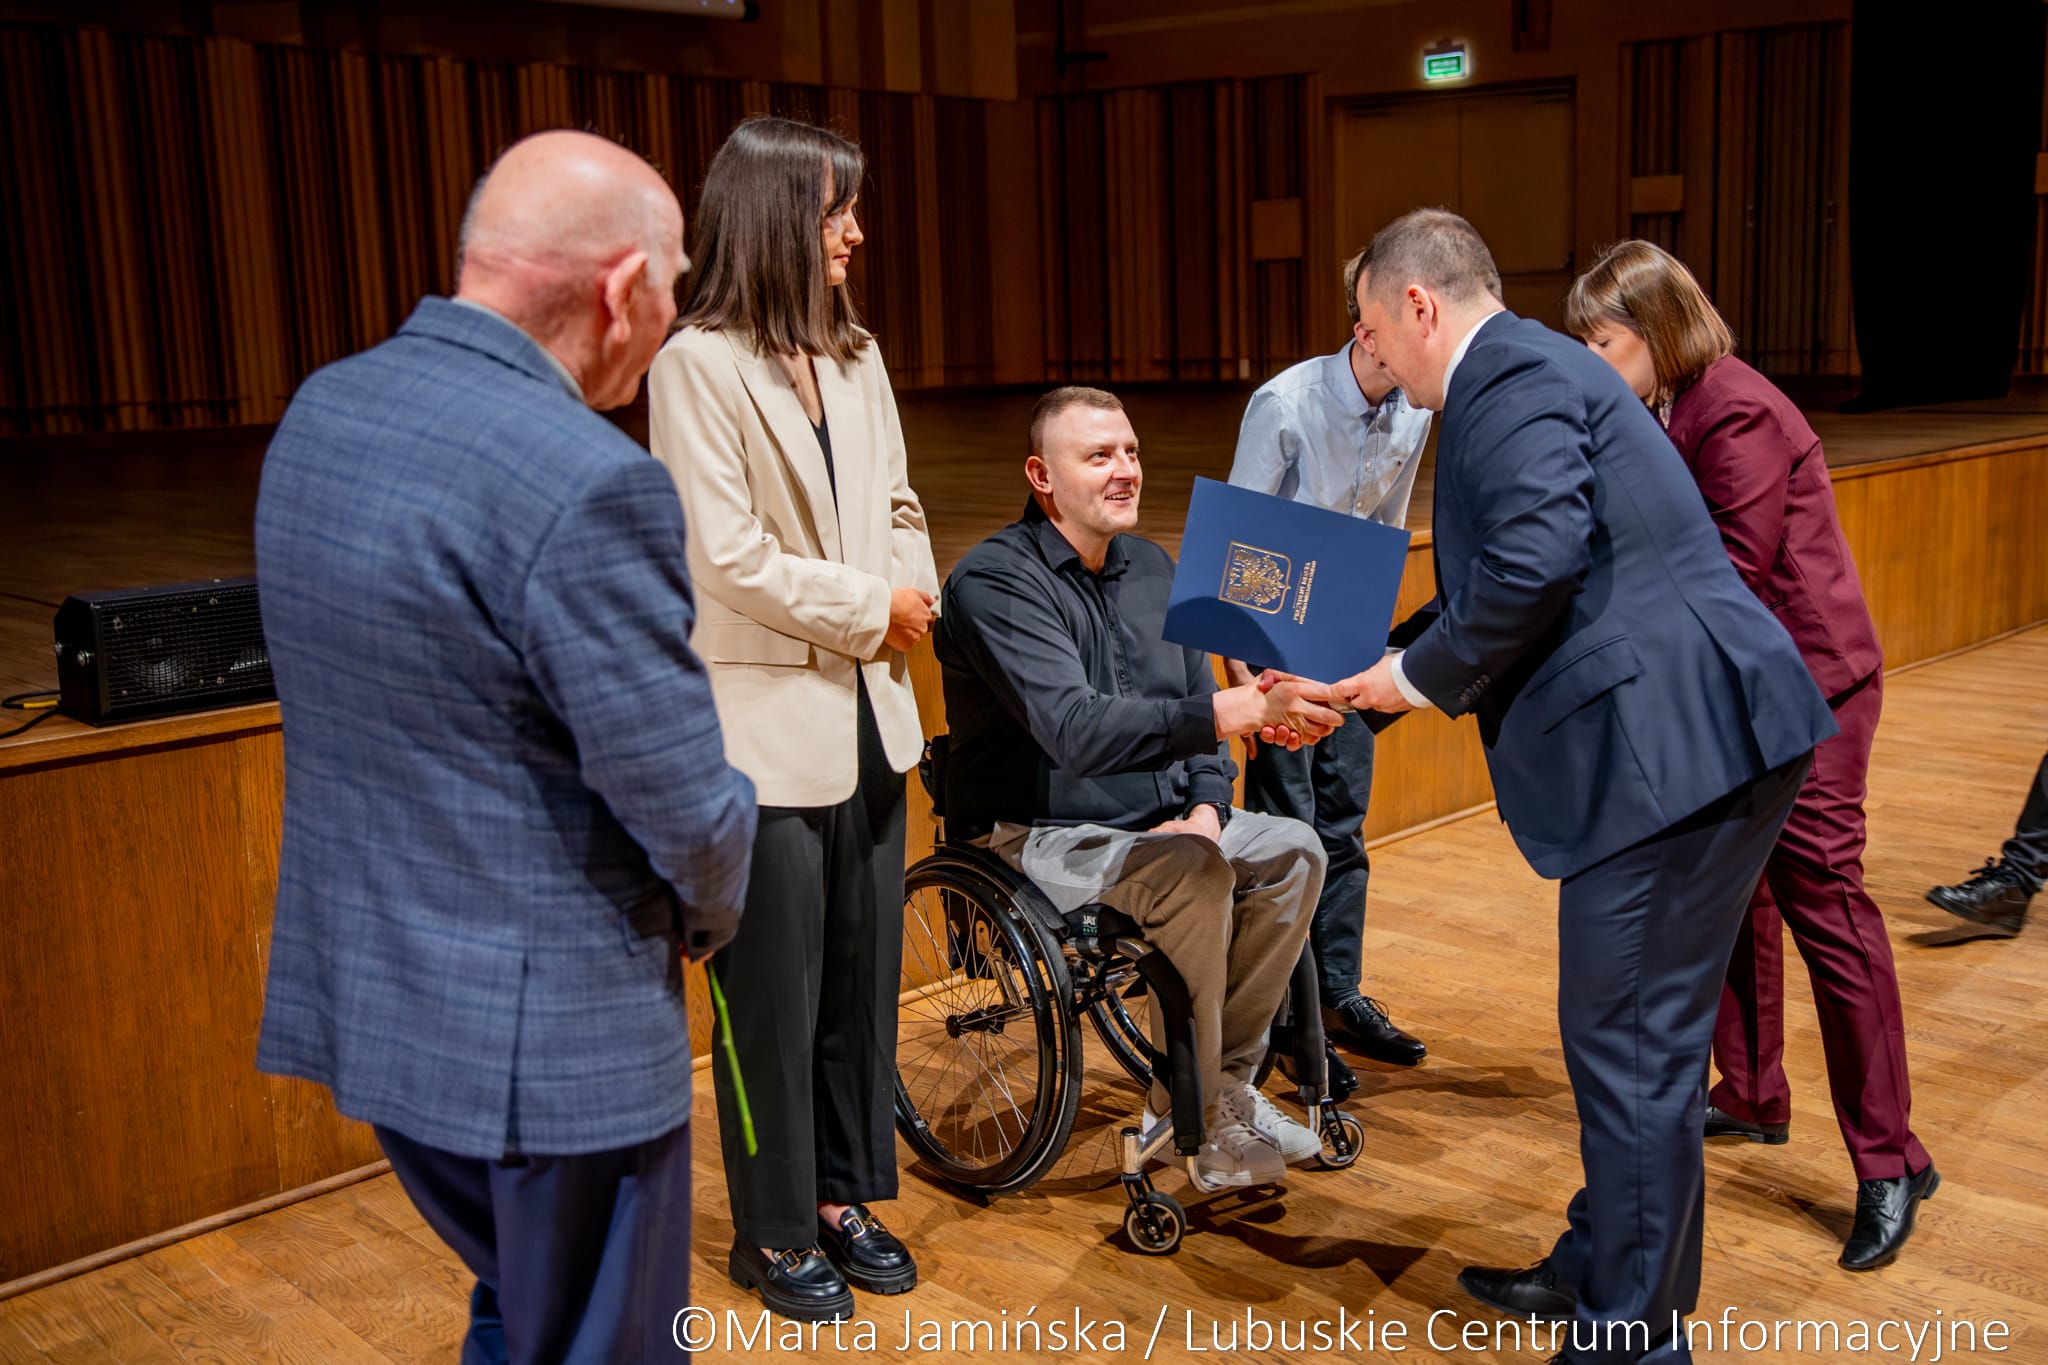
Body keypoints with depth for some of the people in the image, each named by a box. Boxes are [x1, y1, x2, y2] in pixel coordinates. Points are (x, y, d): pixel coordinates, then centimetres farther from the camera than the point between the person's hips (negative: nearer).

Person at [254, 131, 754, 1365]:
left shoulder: (319, 411, 1)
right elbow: (683, 800, -21)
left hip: (362, 991, 8)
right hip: (546, 1034, -8)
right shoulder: (586, 483, -25)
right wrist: (707, 914, 1)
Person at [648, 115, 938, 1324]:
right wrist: (875, 607, -10)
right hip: (766, 724, -6)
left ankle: (845, 1194, 30)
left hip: (868, 712, 6)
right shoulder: (699, 363, -11)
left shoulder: (853, 356, 9)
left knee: (865, 973, 13)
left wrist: (915, 593, -4)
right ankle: (775, 1233, 22)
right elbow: (729, 554, -16)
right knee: (774, 991, 5)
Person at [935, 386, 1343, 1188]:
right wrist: (1237, 711, -40)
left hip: (1152, 820, 8)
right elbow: (1078, 731, -32)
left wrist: (1207, 808, -7)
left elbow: (1195, 709, 14)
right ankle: (1188, 1120, -14)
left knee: (1292, 850, -8)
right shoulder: (994, 581, -18)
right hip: (1031, 836, -8)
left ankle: (1229, 1080, 4)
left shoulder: (1150, 567, 9)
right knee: (1192, 875, -30)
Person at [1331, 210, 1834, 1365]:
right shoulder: (1526, 373, 23)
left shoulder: (1512, 376, -10)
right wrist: (1363, 687, 23)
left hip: (1675, 745, -11)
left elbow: (1535, 561, -23)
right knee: (1633, 1036, 19)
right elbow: (1491, 586, 25)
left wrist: (1419, 677, -8)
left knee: (1632, 1044, -1)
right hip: (1680, 740, 11)